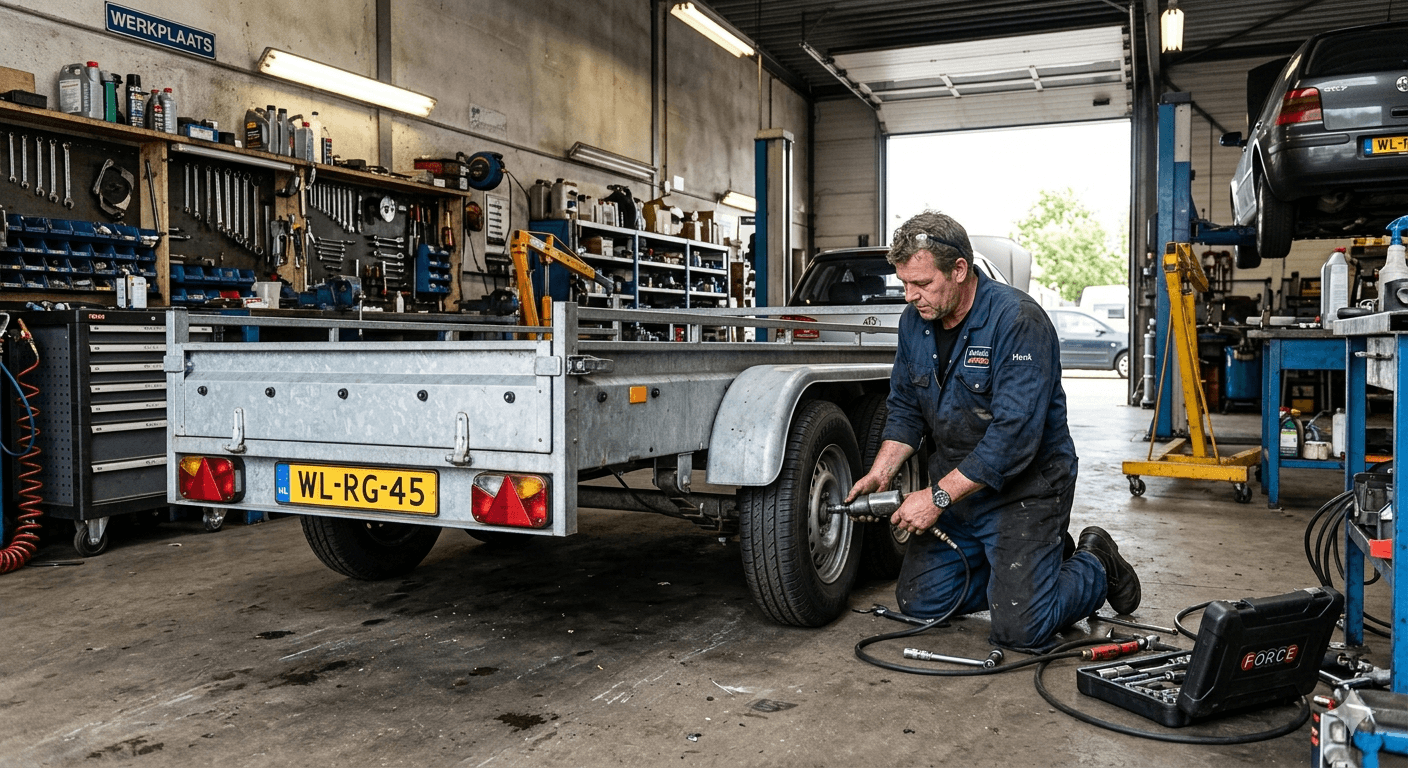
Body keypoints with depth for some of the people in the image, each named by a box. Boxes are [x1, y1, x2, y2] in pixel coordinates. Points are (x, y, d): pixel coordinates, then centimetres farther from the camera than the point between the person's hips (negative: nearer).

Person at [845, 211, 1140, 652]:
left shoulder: (1018, 321, -24)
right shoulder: (915, 320, -1)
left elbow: (1014, 435, -29)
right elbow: (905, 409, 10)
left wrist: (938, 497, -28)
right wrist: (880, 472, -7)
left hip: (1024, 488, -7)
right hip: (955, 483, 7)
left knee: (1018, 630, -11)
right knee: (918, 603, 8)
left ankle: (1097, 566, 18)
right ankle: (1023, 562, 26)